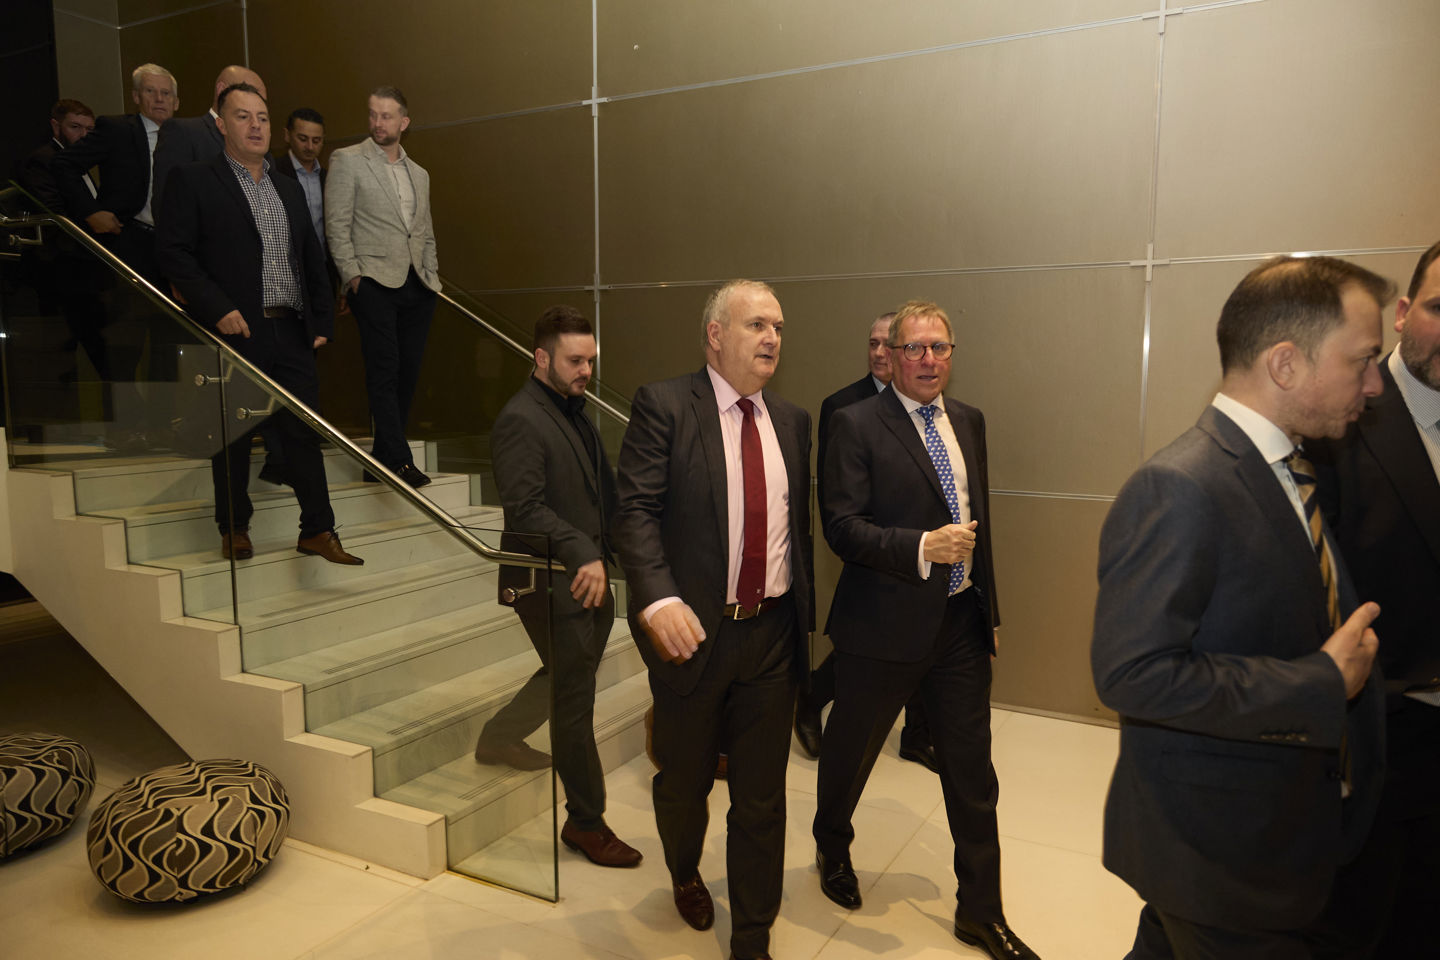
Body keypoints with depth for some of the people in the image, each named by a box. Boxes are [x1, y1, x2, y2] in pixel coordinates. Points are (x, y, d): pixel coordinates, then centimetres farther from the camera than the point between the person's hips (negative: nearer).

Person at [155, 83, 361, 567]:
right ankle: (234, 528, 20)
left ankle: (318, 531, 10)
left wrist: (321, 321, 11)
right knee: (233, 436, 5)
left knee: (305, 433, 3)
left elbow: (313, 260, 20)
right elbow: (174, 252, -7)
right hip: (235, 332, -4)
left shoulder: (289, 189, 19)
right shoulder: (192, 180, 2)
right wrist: (216, 309, -17)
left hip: (292, 333, 4)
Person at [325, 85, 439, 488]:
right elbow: (337, 224, -2)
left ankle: (383, 456, 12)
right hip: (373, 281, -5)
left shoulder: (419, 174, 21)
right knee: (384, 369, -10)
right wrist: (352, 274, -10)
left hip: (417, 285, 5)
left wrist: (431, 272, 11)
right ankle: (398, 459, -9)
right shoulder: (347, 160, 4)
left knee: (408, 370, 3)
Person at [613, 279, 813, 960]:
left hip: (773, 632, 4)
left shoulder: (792, 421, 10)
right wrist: (658, 598, -29)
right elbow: (637, 511, -15)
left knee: (762, 796, 12)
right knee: (684, 781, 19)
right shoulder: (663, 406, -7)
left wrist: (804, 614, 12)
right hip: (692, 631, -3)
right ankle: (685, 876, 51)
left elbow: (798, 524, 14)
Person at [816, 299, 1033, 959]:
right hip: (885, 626, -5)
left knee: (972, 772, 12)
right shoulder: (856, 425, -11)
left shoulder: (969, 421, 9)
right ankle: (832, 850, 46)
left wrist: (988, 605, 16)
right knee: (850, 752, 16)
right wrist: (922, 548, -27)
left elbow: (979, 516, 16)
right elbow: (841, 525, -16)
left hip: (962, 621, 5)